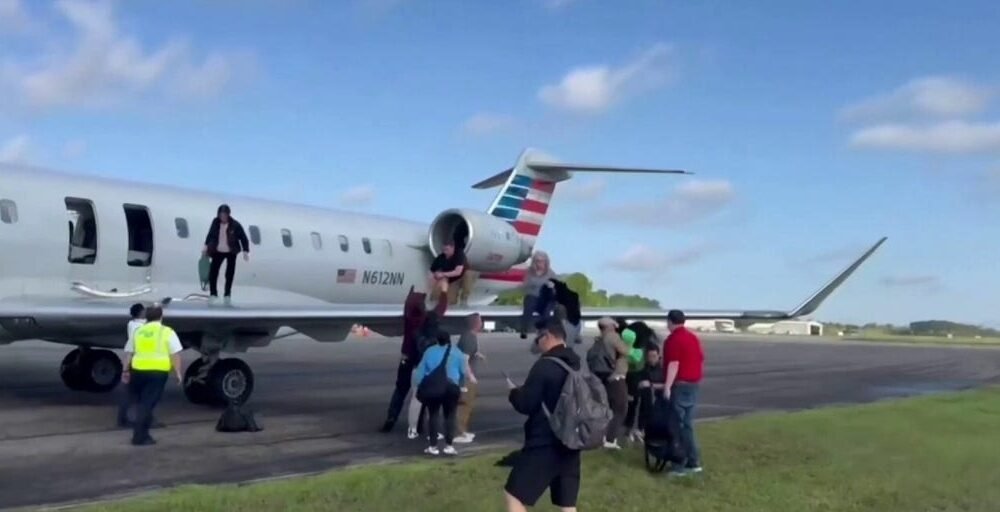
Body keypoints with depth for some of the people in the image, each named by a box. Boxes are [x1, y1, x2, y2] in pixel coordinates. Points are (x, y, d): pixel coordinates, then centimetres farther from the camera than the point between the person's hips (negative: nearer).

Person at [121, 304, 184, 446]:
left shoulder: (138, 331, 12)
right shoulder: (167, 332, 0)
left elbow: (129, 353, 14)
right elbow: (175, 354, -4)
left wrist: (126, 370, 20)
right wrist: (178, 372, 1)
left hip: (138, 370, 4)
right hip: (158, 371, -4)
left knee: (142, 402, 19)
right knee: (147, 404, -2)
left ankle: (141, 433, 24)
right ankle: (139, 436, -2)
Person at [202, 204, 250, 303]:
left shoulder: (235, 225, -16)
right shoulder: (215, 222, -7)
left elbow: (243, 238, -12)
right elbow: (210, 234, 8)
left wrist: (246, 251, -18)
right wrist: (206, 246, 12)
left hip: (231, 252, -2)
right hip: (218, 251, 2)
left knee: (229, 275, 5)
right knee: (212, 272, -3)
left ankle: (227, 295, 17)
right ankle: (213, 293, 10)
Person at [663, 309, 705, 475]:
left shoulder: (673, 339, -13)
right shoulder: (694, 337, 14)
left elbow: (673, 365, -21)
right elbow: (701, 361, 19)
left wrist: (667, 386, -24)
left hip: (679, 385, -8)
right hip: (693, 384, 9)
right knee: (687, 425, 14)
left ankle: (681, 464, -4)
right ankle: (693, 462, 15)